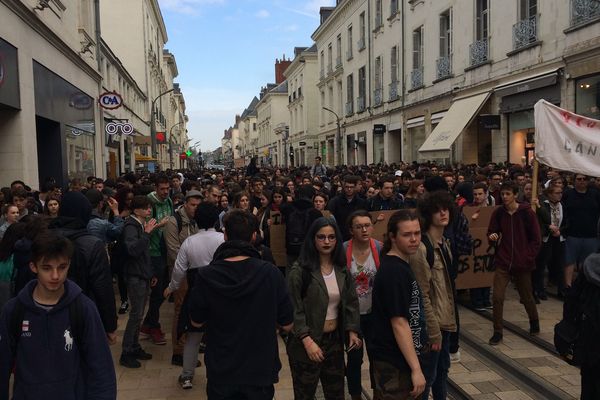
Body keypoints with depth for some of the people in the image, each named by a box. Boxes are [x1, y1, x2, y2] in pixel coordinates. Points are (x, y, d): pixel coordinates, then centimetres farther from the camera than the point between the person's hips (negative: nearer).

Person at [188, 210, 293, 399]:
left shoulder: (205, 276, -17)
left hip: (220, 372, 1)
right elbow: (286, 325, -9)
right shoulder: (270, 273, -18)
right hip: (260, 370, 0)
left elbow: (197, 322, -2)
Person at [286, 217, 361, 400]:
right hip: (307, 343, -5)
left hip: (335, 340, 5)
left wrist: (352, 331, 1)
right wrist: (307, 341, -20)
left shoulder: (342, 270, 5)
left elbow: (351, 302, 11)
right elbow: (294, 310, -16)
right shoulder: (299, 270, -14)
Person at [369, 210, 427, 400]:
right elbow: (399, 323, -24)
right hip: (394, 362, -9)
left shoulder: (400, 265, 7)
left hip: (401, 357, 9)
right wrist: (416, 368, -22)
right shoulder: (394, 271, -22)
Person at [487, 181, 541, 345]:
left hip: (522, 264, -1)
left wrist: (527, 257, -9)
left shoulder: (527, 213, -7)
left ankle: (534, 323, 42)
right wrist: (492, 237, -14)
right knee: (497, 297, -8)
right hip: (503, 263, 2)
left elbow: (536, 239, -3)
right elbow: (491, 233, 9)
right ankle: (497, 332, 6)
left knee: (527, 297, 15)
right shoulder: (498, 213, 0)